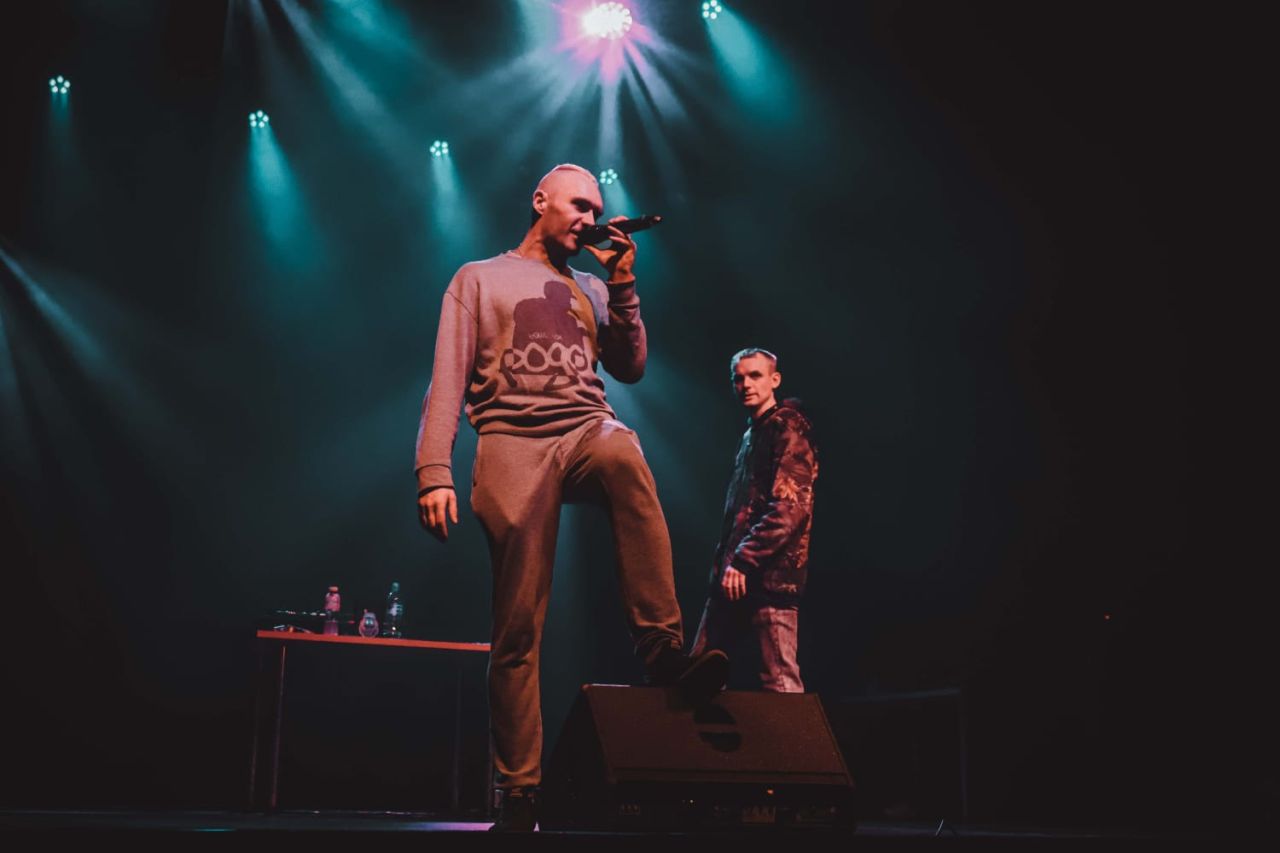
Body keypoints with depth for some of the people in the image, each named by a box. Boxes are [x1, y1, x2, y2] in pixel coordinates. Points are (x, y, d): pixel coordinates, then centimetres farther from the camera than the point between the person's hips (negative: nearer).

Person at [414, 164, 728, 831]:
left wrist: (622, 283, 10)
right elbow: (448, 381, 4)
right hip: (513, 441, -2)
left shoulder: (592, 289, 26)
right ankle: (517, 790, -3)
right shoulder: (480, 279, 15)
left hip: (587, 428, 2)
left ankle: (662, 647, -38)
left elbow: (630, 369, 16)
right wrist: (434, 471, -10)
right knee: (518, 630, -8)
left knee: (625, 458, -37)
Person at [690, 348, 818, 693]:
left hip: (770, 575, -9)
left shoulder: (789, 428, -5)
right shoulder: (752, 434, 22)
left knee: (779, 681, -9)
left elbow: (790, 508, -17)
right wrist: (724, 562, 14)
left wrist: (744, 560, -19)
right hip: (735, 576, 9)